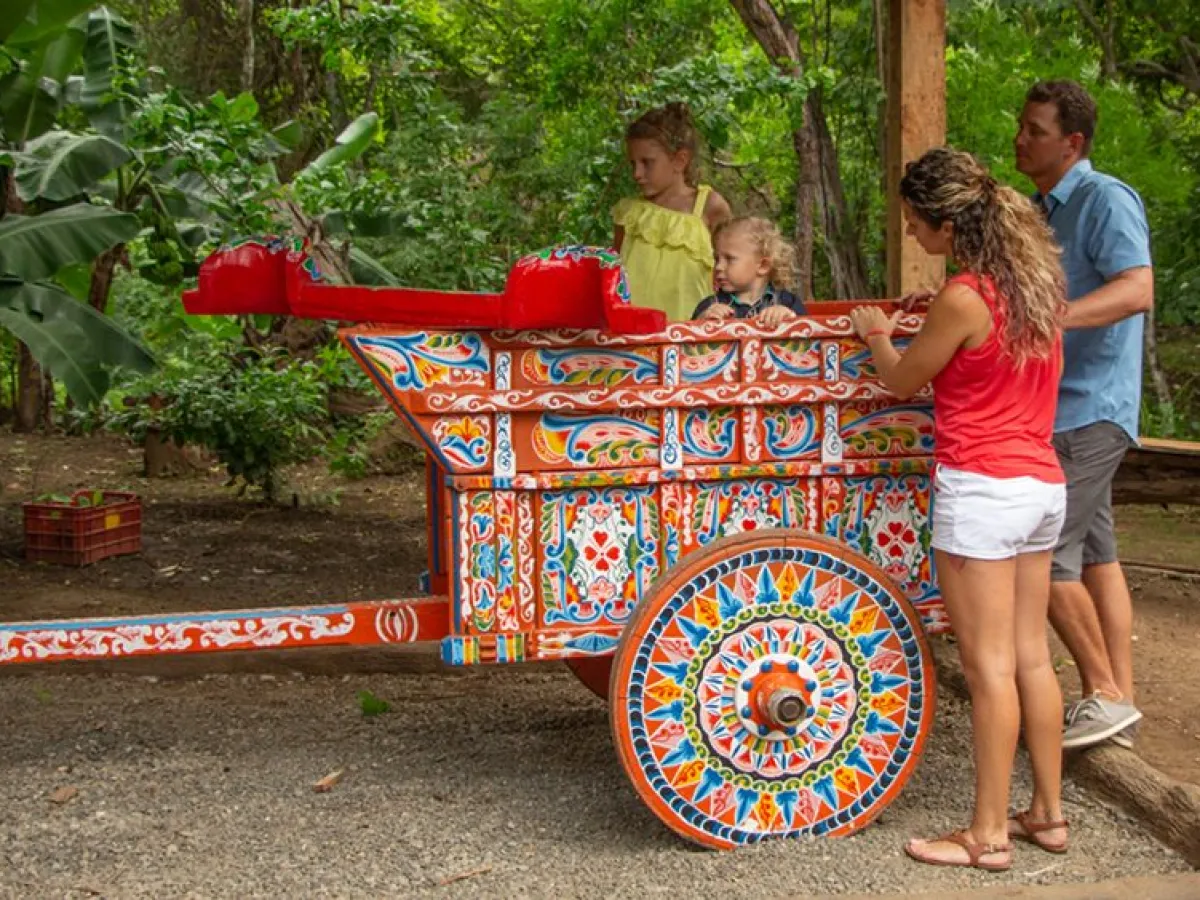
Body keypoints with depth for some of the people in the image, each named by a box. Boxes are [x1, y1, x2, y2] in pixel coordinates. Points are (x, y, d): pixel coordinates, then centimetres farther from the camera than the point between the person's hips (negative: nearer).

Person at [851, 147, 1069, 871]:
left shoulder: (963, 298, -17)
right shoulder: (1041, 280, 7)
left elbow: (904, 382, -2)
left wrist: (875, 336, 17)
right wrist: (913, 336, 24)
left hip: (981, 488, -8)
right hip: (1044, 485, 8)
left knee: (989, 666, -2)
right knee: (1032, 657, 14)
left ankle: (988, 835, 6)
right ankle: (1049, 813, 22)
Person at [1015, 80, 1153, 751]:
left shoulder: (1106, 199, -12)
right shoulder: (1041, 210, 15)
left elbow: (1138, 289, -25)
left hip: (1090, 409, -9)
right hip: (1063, 407, 9)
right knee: (1094, 550, 11)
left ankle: (1105, 693, 1)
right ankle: (1118, 700, 17)